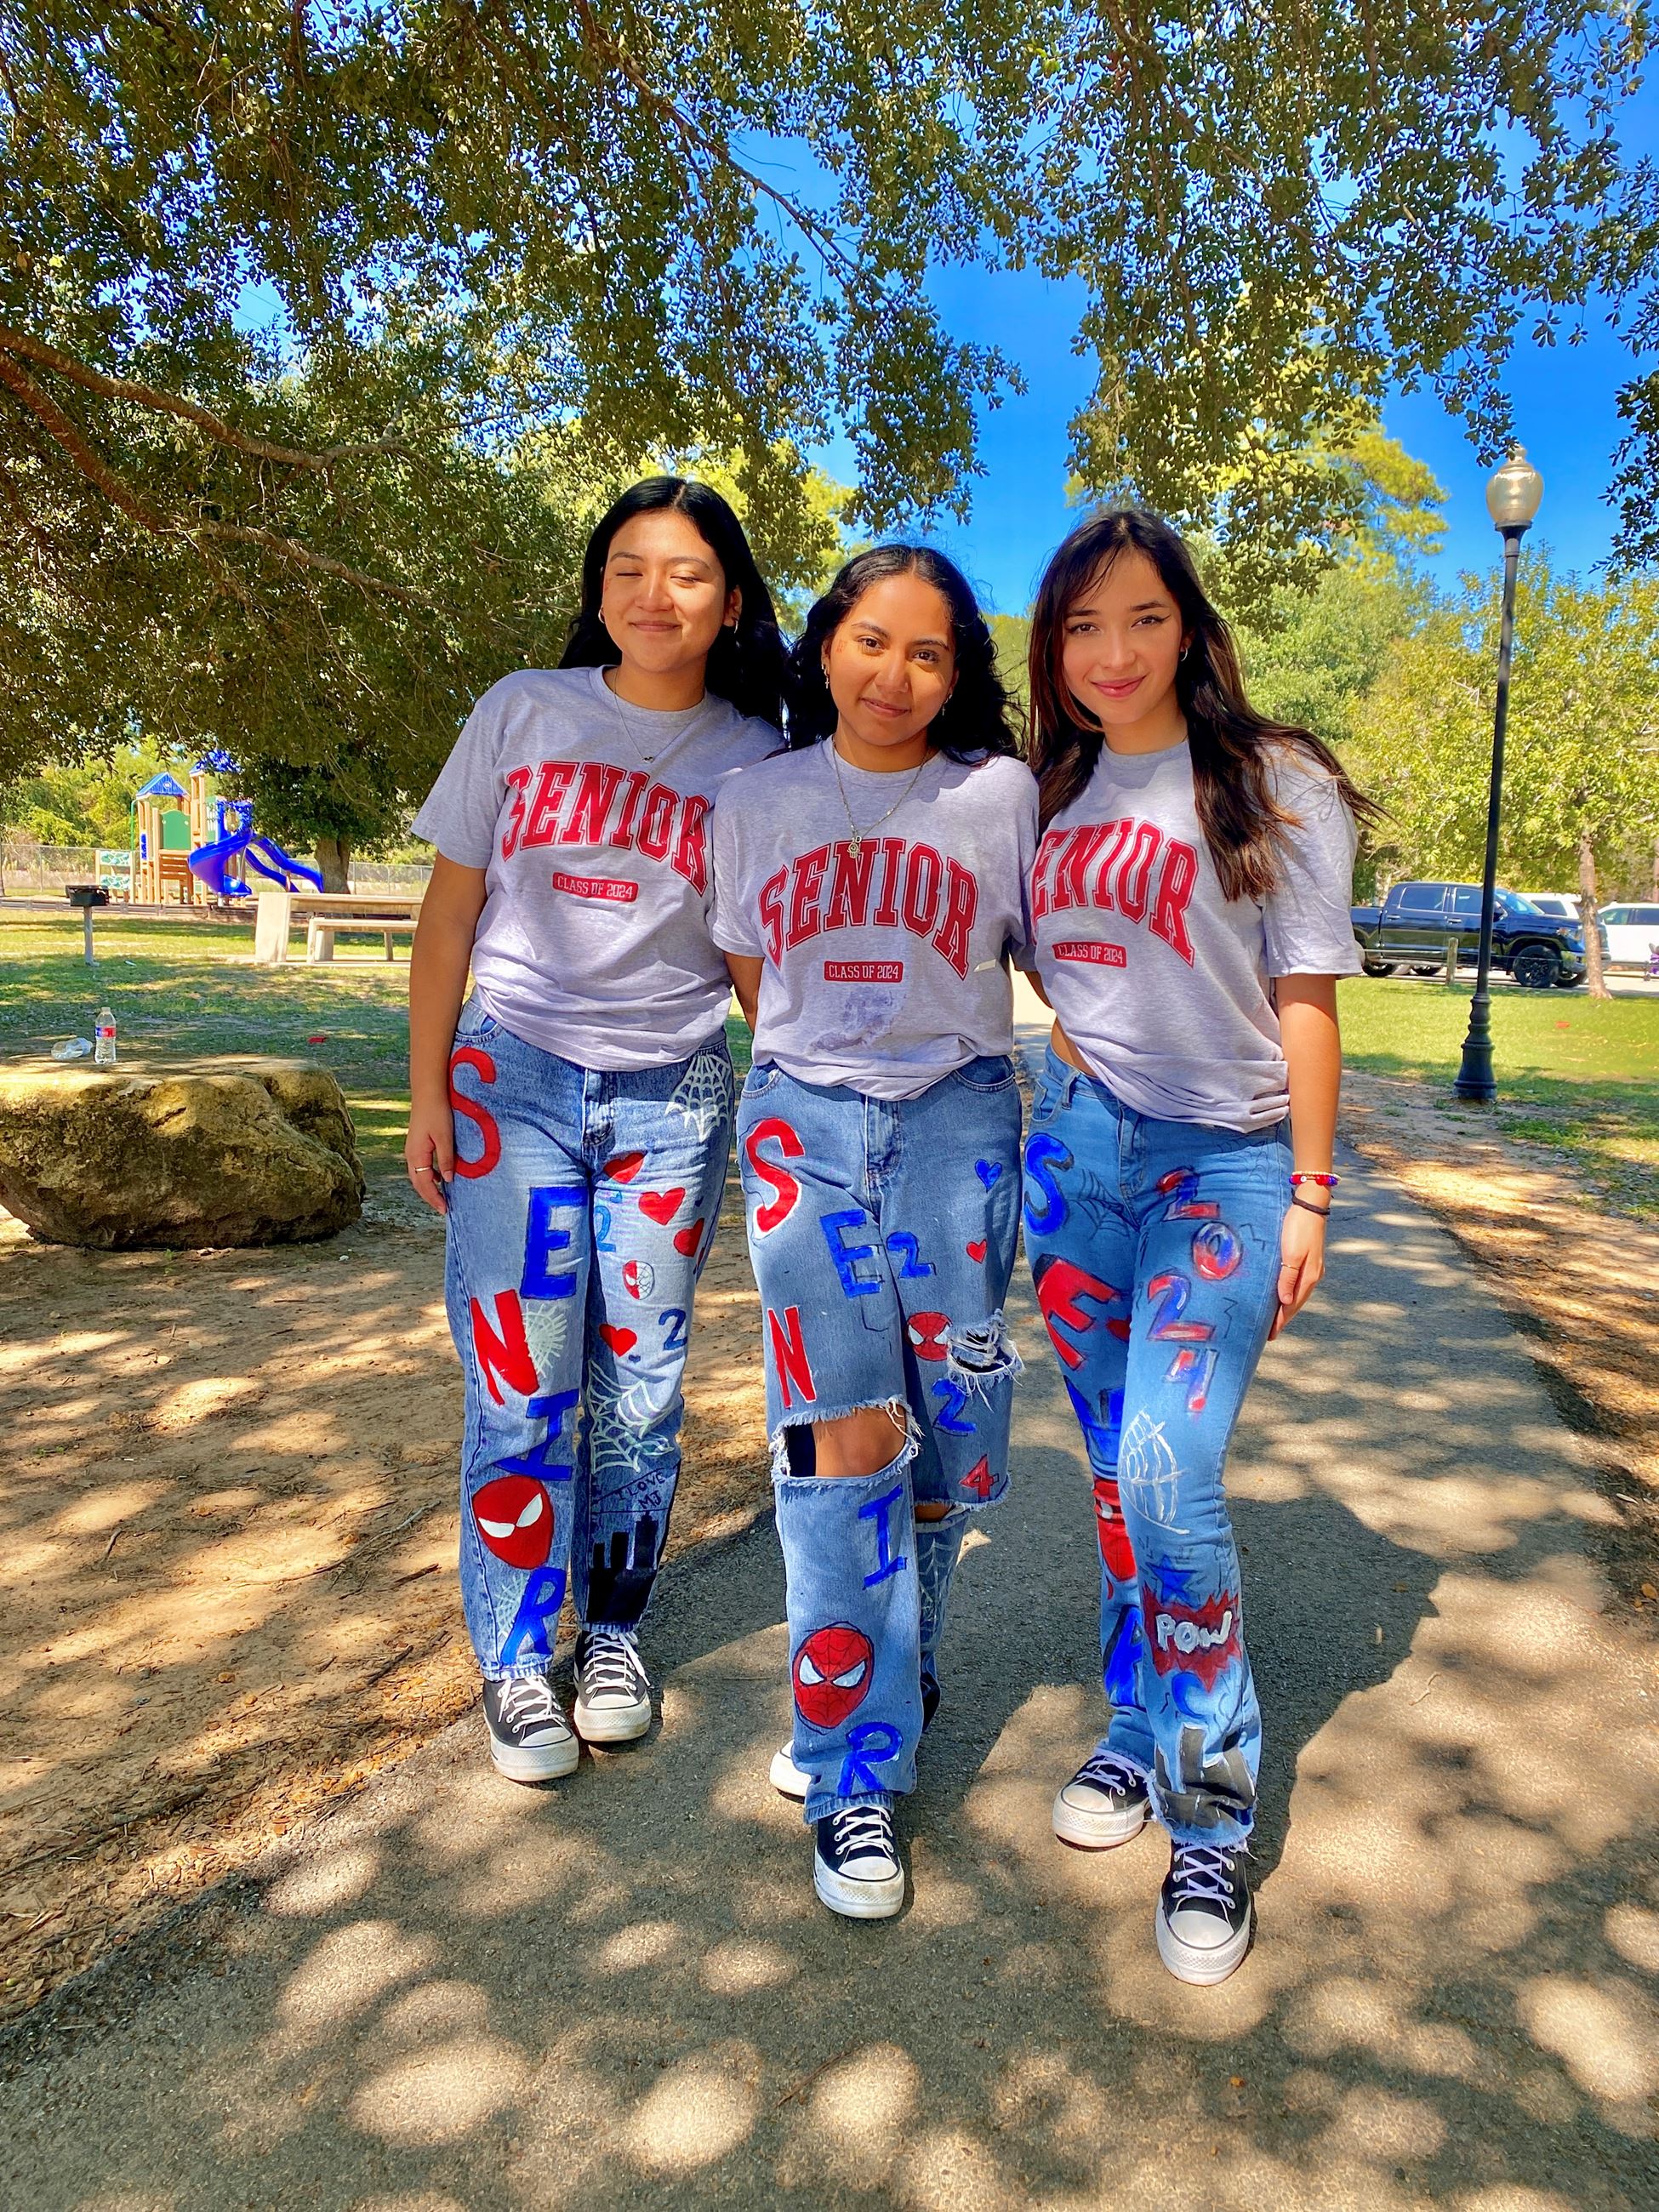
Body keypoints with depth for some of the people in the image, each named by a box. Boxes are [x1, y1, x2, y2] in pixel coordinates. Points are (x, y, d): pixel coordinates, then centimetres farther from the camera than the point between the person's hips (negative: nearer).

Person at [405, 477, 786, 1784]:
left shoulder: (760, 759, 2)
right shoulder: (524, 714, 2)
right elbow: (451, 909, 4)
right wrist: (428, 1092, 0)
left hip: (674, 1097, 1)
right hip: (514, 1075, 0)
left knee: (639, 1385, 6)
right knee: (522, 1385, -1)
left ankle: (615, 1634, 27)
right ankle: (516, 1662, 18)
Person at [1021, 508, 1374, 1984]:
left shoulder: (1276, 787, -3)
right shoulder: (1050, 795, 10)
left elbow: (1304, 996, -6)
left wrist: (1309, 1196, -9)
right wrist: (1069, 1057, 7)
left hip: (1222, 1164, -4)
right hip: (1076, 1151, 5)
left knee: (1168, 1479, -15)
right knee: (1116, 1471, 11)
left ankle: (1212, 1818, 4)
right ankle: (1139, 1729, 30)